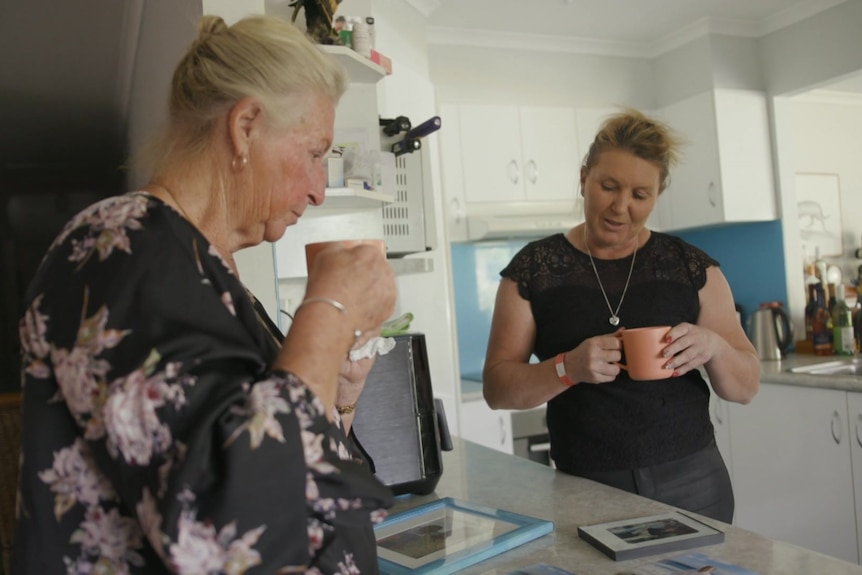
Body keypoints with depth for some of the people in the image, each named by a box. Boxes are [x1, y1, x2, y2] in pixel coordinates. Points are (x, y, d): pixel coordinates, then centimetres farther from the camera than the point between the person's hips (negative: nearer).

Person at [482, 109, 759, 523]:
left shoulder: (692, 268, 0)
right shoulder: (533, 268, -3)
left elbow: (745, 388, 4)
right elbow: (497, 388, -5)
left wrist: (713, 346, -19)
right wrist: (568, 368, -23)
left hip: (691, 481, 2)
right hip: (585, 489, -1)